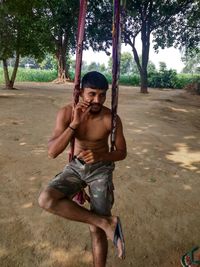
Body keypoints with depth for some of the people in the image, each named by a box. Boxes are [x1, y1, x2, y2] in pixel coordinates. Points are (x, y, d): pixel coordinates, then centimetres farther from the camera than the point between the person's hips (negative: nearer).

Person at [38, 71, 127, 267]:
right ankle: (107, 222, -17)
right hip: (76, 166, 2)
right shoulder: (67, 113, -15)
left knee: (96, 229, -4)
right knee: (45, 200, -25)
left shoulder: (111, 118, -17)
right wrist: (74, 123, -32)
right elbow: (52, 152, -21)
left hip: (101, 169, -2)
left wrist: (99, 156, -25)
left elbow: (122, 153, -5)